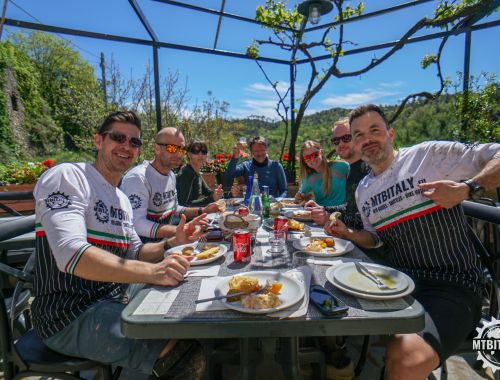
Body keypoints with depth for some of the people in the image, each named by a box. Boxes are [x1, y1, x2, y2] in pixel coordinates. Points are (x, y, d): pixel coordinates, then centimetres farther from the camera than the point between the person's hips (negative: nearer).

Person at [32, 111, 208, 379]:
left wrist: (172, 243, -3)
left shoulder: (122, 199, 13)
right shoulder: (66, 176, -14)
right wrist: (152, 272, -40)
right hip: (70, 316, -9)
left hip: (111, 305, 9)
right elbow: (71, 254, -30)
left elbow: (134, 255, 15)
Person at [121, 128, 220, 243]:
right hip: (142, 246, -7)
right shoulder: (138, 177, -20)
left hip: (165, 243, 7)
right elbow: (136, 224, -30)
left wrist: (203, 211, 6)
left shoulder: (171, 175, 8)